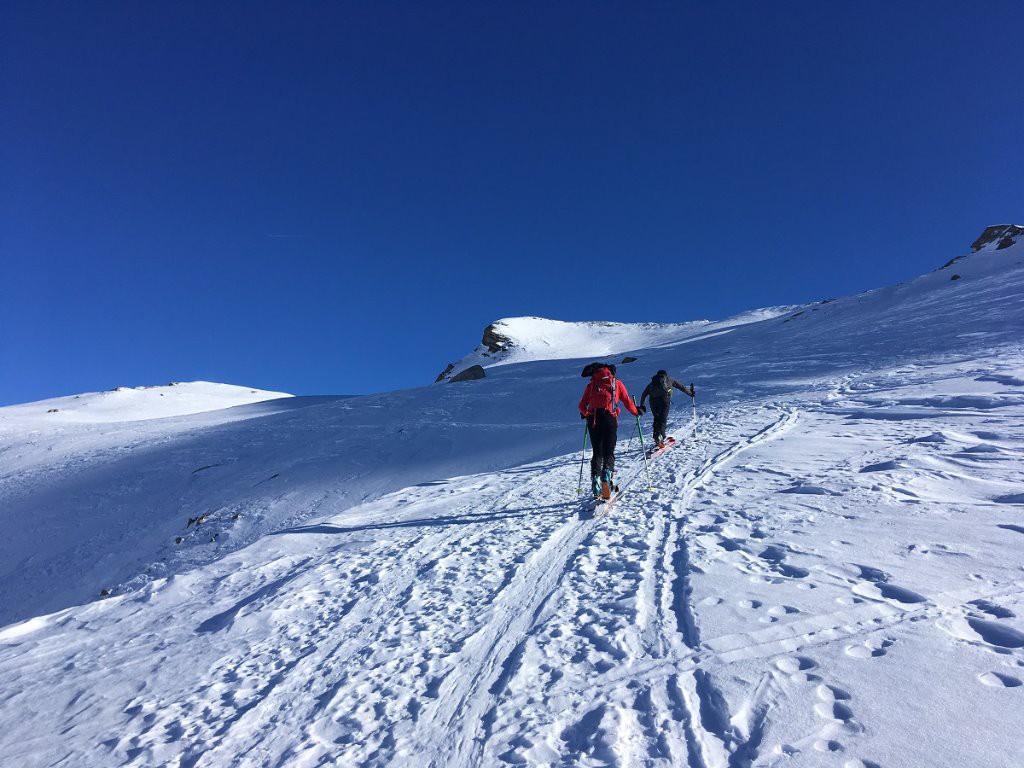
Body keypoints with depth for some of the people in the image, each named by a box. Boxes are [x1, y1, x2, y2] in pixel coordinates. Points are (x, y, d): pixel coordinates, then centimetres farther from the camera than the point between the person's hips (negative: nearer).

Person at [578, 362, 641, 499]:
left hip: (593, 420, 2)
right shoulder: (616, 383, 14)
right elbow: (627, 402, 12)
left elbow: (582, 405, 15)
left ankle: (596, 484, 0)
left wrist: (586, 414, 35)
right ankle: (607, 475, -26)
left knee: (597, 452, 11)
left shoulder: (591, 384, 18)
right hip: (609, 419, -2)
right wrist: (636, 411, 29)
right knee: (608, 452, 2)